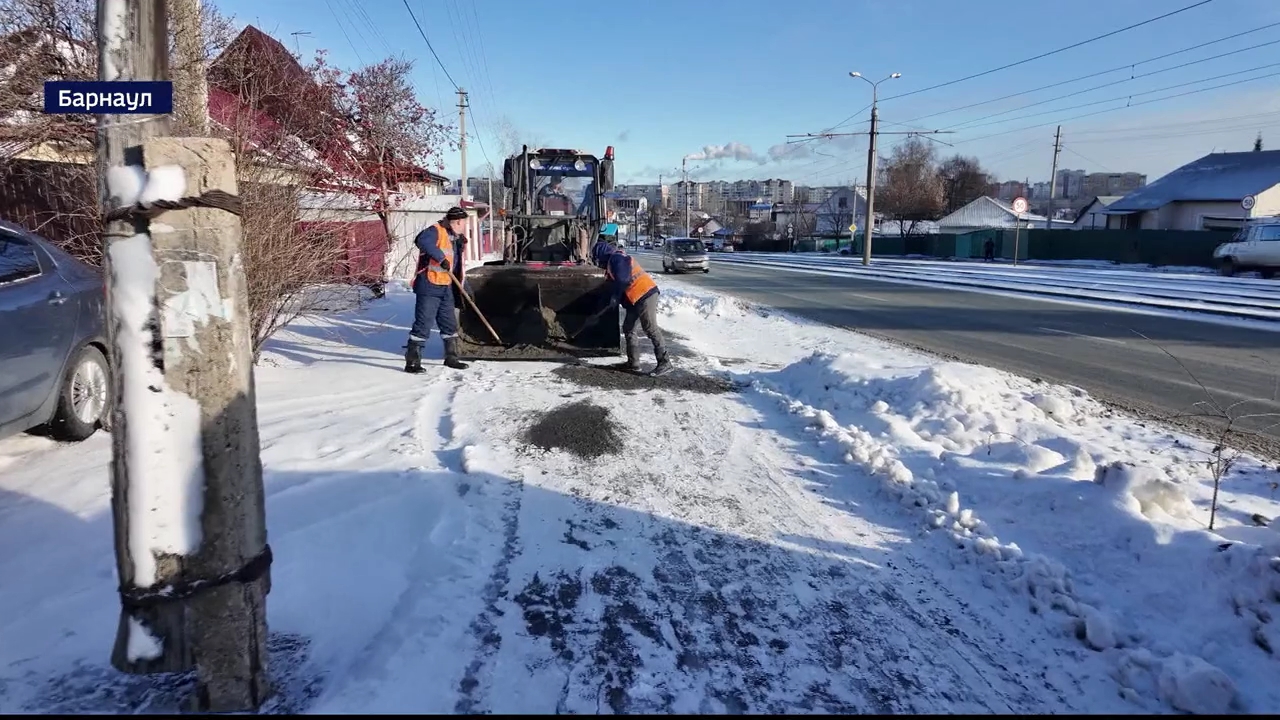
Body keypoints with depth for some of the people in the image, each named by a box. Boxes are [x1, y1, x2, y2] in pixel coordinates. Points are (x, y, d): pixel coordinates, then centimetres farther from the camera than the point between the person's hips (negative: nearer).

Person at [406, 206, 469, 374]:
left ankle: (451, 358, 28)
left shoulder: (454, 239, 17)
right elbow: (421, 241, -34)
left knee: (450, 323, 15)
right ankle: (412, 362, -1)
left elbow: (457, 268, 24)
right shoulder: (436, 231, -11)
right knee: (423, 324, -7)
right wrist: (441, 257, -35)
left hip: (445, 288, 9)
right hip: (429, 286, -9)